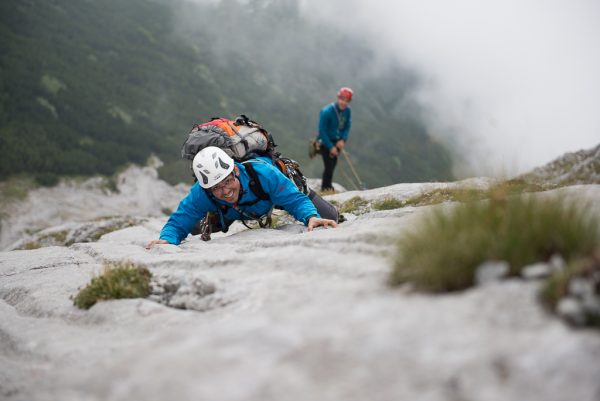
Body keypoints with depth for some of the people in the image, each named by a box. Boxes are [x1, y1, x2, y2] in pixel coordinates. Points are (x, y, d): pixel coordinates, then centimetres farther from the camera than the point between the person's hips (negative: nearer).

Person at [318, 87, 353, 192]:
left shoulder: (347, 110, -7)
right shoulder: (327, 111, -24)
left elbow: (347, 126, 6)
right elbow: (322, 131, -19)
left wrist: (343, 140, -12)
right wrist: (331, 147, -18)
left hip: (337, 142, 6)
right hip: (326, 141, -6)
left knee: (333, 164, 14)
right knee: (329, 166, -11)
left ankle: (329, 186, 32)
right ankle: (325, 188, 6)